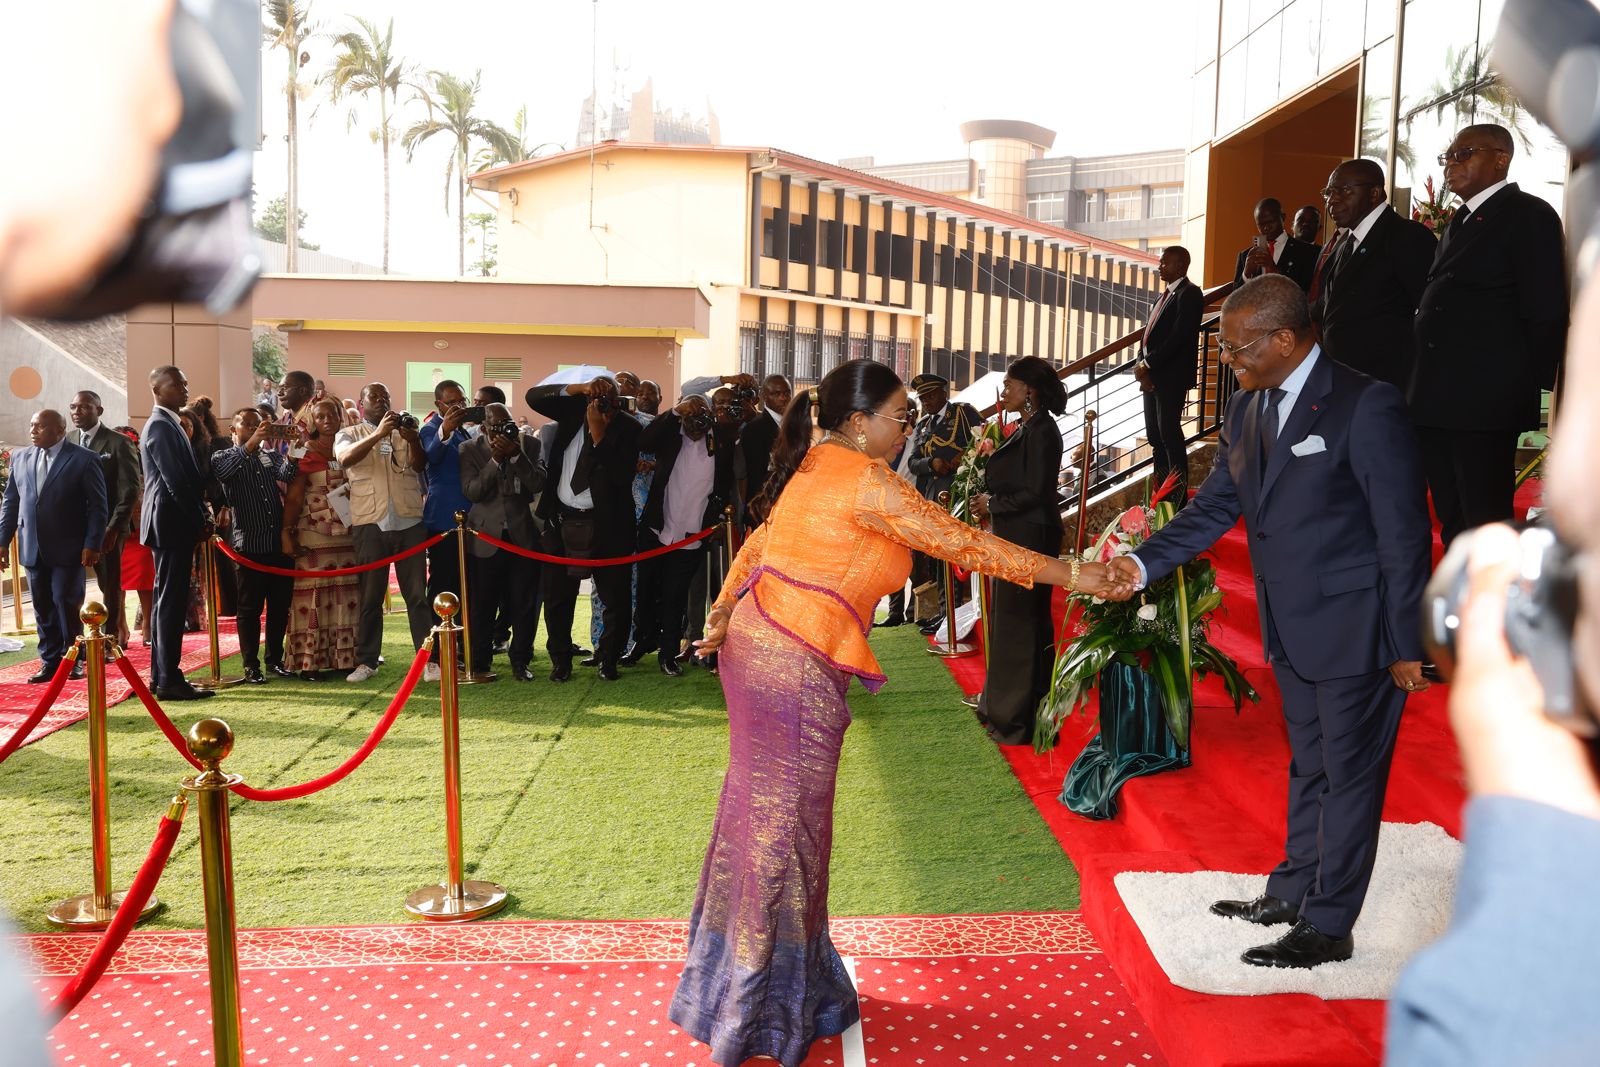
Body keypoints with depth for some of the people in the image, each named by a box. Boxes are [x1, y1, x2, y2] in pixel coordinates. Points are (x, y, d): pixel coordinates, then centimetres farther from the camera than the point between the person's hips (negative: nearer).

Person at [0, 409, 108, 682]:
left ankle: (73, 660, 13)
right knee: (42, 608, 8)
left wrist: (92, 545, -12)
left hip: (68, 548, -5)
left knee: (67, 603, -2)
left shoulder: (84, 459, -5)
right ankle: (50, 662, 15)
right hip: (33, 549, 5)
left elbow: (98, 506, -6)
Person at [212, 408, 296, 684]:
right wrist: (251, 444, -29)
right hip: (249, 545, -4)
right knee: (250, 608, 2)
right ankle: (251, 665, 9)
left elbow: (286, 475, -6)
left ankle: (275, 659, 20)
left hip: (279, 542, 4)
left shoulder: (271, 455, 15)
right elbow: (223, 472, -20)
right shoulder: (224, 457, 5)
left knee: (280, 606, 8)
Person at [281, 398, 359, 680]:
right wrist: (287, 532, -15)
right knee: (314, 595, -4)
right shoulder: (305, 454, -1)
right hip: (314, 535, -4)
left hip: (347, 533, 4)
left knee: (347, 596, 4)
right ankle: (309, 661, -1)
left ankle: (345, 657, 10)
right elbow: (293, 498, -7)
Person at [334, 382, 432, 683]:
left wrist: (413, 440, -21)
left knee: (417, 593, 1)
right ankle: (366, 661, 11)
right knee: (370, 596, 4)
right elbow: (345, 458, -13)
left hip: (408, 521, 1)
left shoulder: (404, 430, 15)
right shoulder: (349, 434, 10)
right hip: (369, 524, -1)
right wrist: (378, 434, -26)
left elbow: (419, 465, 0)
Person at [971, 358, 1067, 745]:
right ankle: (1004, 709, 25)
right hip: (1014, 536, 10)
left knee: (1020, 624, -3)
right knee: (1009, 621, 15)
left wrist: (992, 503, -10)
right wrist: (990, 500, 5)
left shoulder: (1041, 431, -16)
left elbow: (1035, 492, -20)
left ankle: (1022, 719, 5)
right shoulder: (1026, 428, 14)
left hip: (1030, 538, -10)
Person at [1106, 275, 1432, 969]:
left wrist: (1407, 646, -15)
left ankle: (1328, 927, 17)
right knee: (1308, 767, 22)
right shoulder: (1246, 410, 5)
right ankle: (1291, 892, 36)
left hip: (1356, 627, -7)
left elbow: (1403, 532, -16)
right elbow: (1216, 507, 9)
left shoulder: (1366, 406, -18)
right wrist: (1144, 563, -6)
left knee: (1350, 774, 5)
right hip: (1292, 630, 8)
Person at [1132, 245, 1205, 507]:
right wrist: (1142, 364, 0)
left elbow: (1179, 337, -19)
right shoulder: (1165, 295, 19)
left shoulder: (1189, 294, -10)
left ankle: (1179, 497, -5)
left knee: (1169, 434, -9)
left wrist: (1148, 364, -16)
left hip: (1172, 375, -9)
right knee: (1155, 436, 10)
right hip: (1152, 376, 9)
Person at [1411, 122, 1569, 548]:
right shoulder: (1460, 223, 19)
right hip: (1438, 402, 8)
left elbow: (1547, 313, -11)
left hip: (1484, 404, -8)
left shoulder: (1529, 215, -6)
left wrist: (1526, 391, -11)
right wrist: (1425, 391, 11)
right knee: (1453, 524, 14)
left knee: (1486, 527, -4)